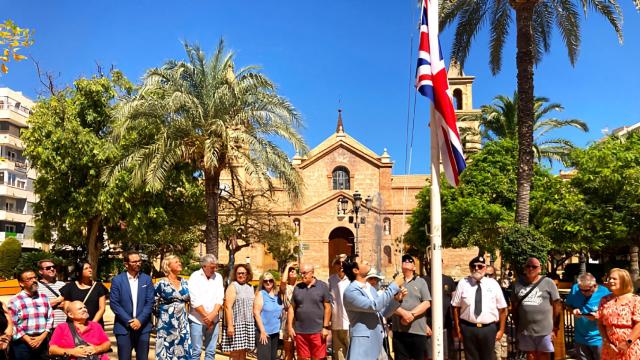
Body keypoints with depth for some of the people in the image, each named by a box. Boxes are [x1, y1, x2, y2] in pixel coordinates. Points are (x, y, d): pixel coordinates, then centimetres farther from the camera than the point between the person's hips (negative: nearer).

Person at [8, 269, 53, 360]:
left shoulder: (44, 298, 9)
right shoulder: (15, 301, -4)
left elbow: (50, 318, 7)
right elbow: (12, 325, -8)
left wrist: (42, 336, -6)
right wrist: (28, 340, -12)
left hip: (43, 341, 4)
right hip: (22, 344, -4)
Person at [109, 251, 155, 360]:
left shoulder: (147, 279, 5)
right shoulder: (117, 280, -1)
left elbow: (150, 302, 1)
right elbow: (114, 303, -5)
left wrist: (140, 320, -11)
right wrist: (128, 321, -12)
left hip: (143, 326, 2)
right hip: (123, 327, -1)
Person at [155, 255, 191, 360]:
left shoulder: (185, 282, 7)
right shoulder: (161, 283, -7)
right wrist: (161, 314, 4)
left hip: (182, 322, 4)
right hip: (167, 323, -4)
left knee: (183, 349, 4)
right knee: (167, 350, 1)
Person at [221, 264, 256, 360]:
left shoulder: (250, 287, 15)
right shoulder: (233, 286, -4)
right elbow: (228, 307, -12)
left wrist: (254, 322, 13)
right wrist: (230, 325, -20)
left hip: (249, 324, 6)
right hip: (236, 323, -6)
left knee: (244, 351, 7)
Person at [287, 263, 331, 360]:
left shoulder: (322, 286, -1)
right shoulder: (297, 288, 9)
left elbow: (327, 307, -2)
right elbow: (291, 308, 10)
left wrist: (325, 327, -6)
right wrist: (290, 327, 5)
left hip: (317, 331, -3)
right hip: (300, 331, 3)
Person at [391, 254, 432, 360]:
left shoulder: (420, 281, 9)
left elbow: (427, 303, -1)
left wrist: (412, 314, -14)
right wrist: (403, 313, -17)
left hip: (418, 330, 0)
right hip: (399, 330, 0)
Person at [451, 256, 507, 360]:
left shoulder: (493, 284, 1)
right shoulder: (463, 283, 0)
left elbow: (502, 308, 2)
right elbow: (456, 307, 1)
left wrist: (501, 330, 1)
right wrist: (457, 328, 0)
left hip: (489, 328, 0)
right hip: (468, 328, 0)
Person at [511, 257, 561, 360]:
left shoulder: (548, 283, -3)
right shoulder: (518, 283, 6)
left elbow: (557, 306, -3)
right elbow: (514, 306, 12)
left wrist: (555, 328, -6)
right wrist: (516, 326, 10)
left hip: (544, 329, -3)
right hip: (525, 329, 3)